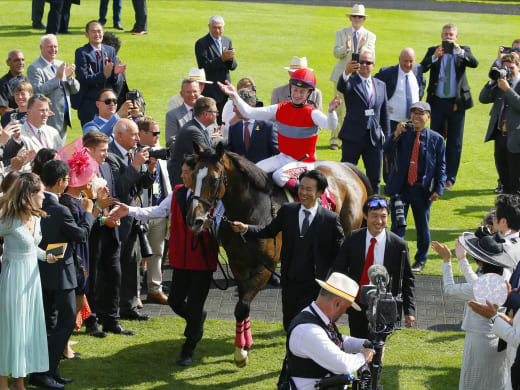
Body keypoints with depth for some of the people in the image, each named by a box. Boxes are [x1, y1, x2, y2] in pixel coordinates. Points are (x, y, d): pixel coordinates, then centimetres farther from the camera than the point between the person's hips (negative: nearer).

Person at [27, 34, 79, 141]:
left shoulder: (61, 65, 14)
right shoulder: (34, 68, -8)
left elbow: (75, 90, 12)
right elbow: (37, 91, -21)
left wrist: (69, 77, -9)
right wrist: (57, 78, -23)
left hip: (64, 120, 7)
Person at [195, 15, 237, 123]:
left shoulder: (227, 41, 11)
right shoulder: (201, 43, -8)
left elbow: (233, 66, 9)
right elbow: (204, 66, -18)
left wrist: (230, 58, -14)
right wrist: (222, 58, -25)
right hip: (209, 90, -6)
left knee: (222, 122, 9)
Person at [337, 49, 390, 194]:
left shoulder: (381, 85, 12)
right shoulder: (351, 82, -2)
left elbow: (384, 114, 14)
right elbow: (341, 87, -28)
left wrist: (387, 137, 9)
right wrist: (347, 72, -49)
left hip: (374, 138, 4)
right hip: (353, 137, -4)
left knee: (374, 178, 7)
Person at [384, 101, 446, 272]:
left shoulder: (436, 139, 1)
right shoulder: (403, 134, 4)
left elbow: (441, 166, 2)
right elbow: (388, 151, -10)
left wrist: (438, 189, -6)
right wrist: (396, 134, -24)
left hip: (422, 190, 0)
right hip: (401, 188, 0)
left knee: (422, 226, 10)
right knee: (397, 225, 1)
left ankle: (421, 260, 25)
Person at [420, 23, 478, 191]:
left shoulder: (463, 51, 3)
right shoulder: (433, 51, 4)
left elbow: (474, 63, -17)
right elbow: (422, 68, -12)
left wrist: (459, 50, -31)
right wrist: (434, 56, -27)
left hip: (457, 103, -1)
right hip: (438, 103, 1)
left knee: (455, 144, 3)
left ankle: (449, 179, 11)